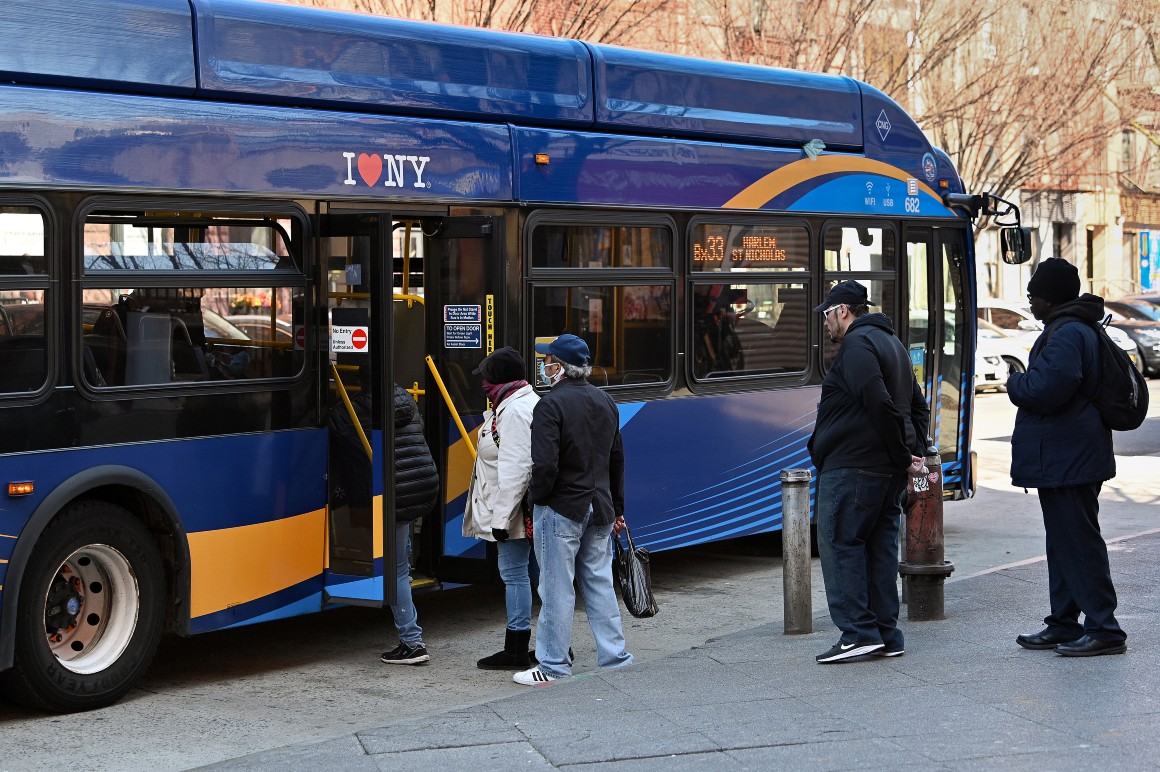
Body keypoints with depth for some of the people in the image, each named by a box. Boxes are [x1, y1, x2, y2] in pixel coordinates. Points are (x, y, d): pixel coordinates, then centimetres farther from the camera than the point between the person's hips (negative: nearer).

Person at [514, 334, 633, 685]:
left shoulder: (551, 405, -15)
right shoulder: (606, 402, 11)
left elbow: (544, 464, -22)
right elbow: (617, 459, 17)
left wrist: (538, 498, -5)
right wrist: (616, 508, 23)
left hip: (561, 510, -7)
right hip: (600, 508, 7)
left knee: (557, 590, -1)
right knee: (600, 584, 13)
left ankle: (554, 667, 5)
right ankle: (615, 659, 16)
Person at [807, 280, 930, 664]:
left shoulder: (857, 344, -12)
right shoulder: (891, 342, 21)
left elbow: (880, 405, -22)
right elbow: (918, 407, 23)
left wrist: (903, 456, -14)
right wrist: (914, 453, 13)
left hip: (852, 467, -10)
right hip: (888, 471, 10)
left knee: (840, 544, -6)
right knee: (881, 546, 11)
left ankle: (859, 632, -10)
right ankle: (886, 635, 12)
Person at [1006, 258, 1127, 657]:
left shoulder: (1067, 335, -20)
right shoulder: (1075, 329, 16)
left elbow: (1045, 391, -28)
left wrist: (1016, 382, -10)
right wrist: (1025, 382, 13)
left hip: (1067, 458, -11)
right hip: (1067, 457, 11)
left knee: (1078, 542, -8)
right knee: (1064, 541, 16)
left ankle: (1103, 628, -5)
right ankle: (1063, 623, 23)